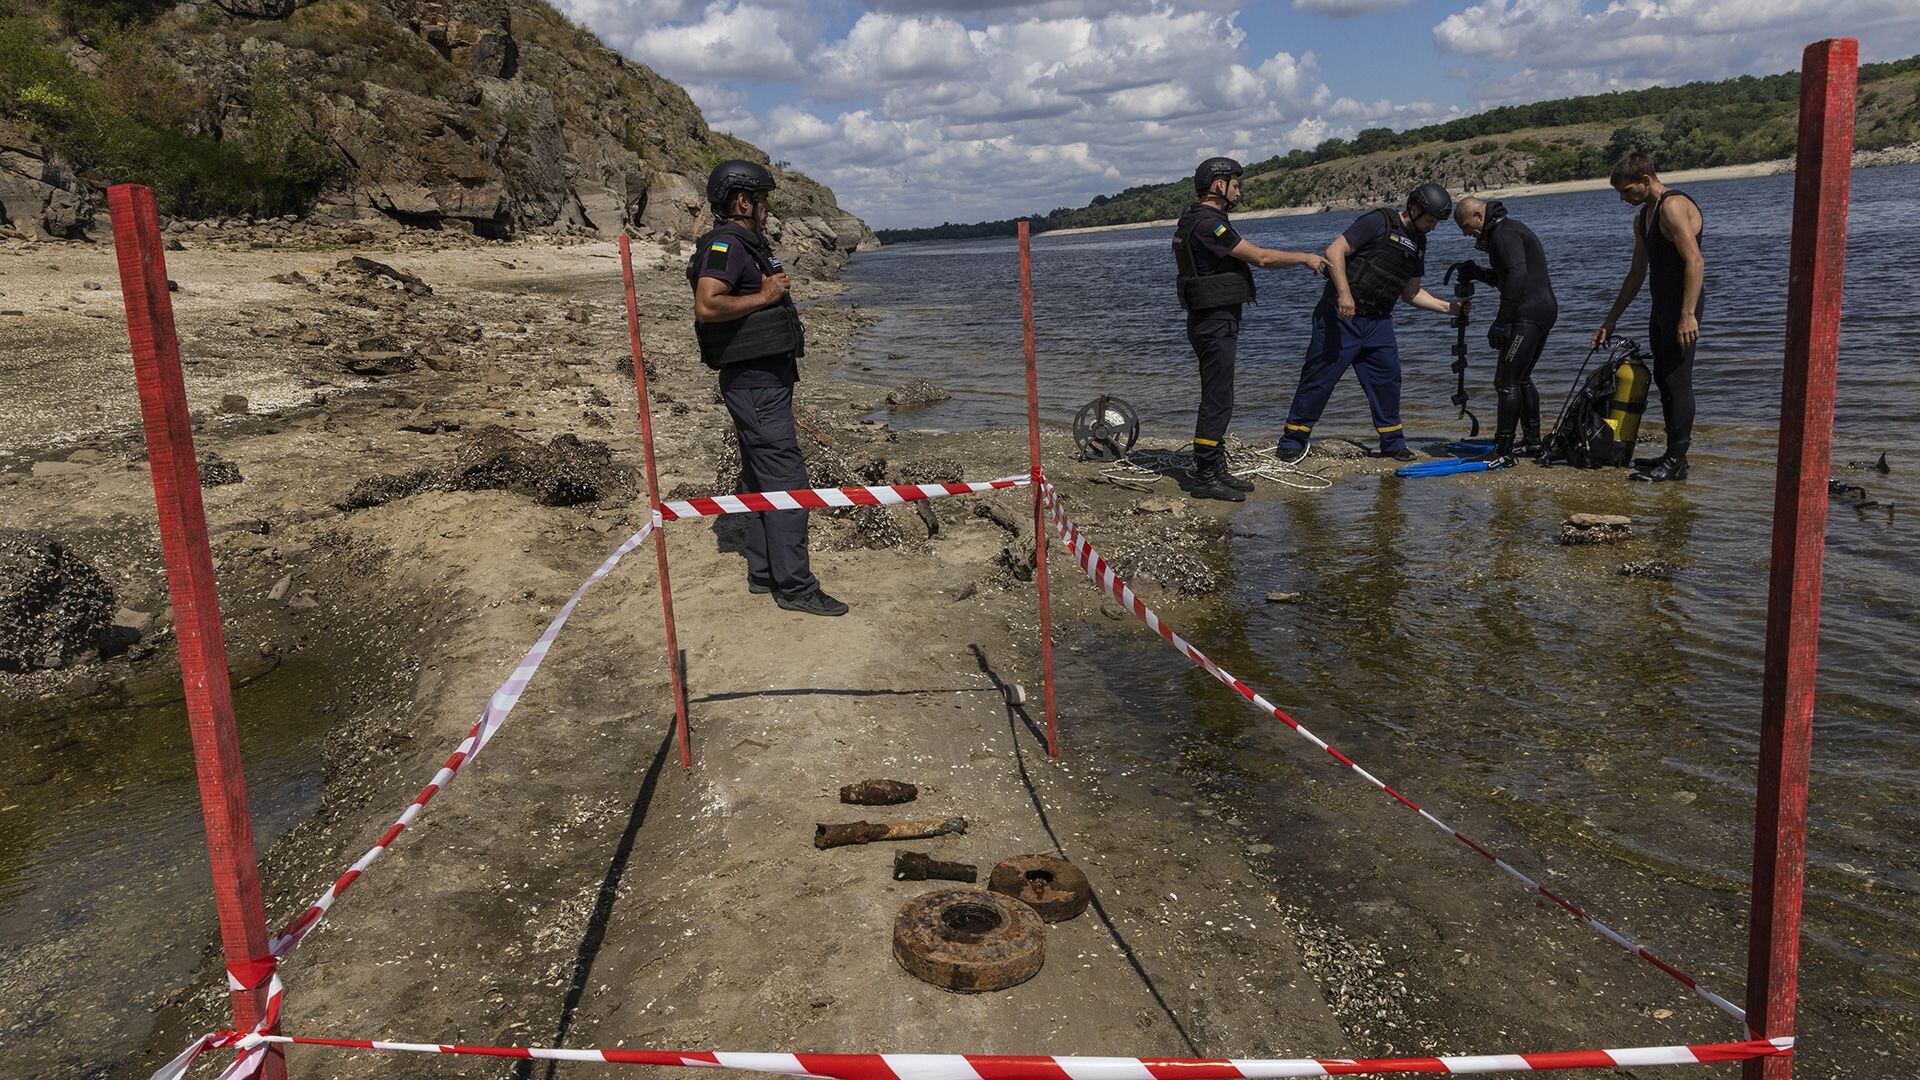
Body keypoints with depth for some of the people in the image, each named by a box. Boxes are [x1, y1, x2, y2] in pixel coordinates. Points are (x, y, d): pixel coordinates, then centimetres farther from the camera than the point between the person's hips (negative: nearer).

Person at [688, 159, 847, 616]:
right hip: (755, 383, -11)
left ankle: (763, 574, 22)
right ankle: (794, 586, -5)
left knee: (760, 478, 14)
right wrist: (763, 297, -21)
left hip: (766, 379, 11)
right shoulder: (726, 244, -14)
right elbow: (706, 307, -29)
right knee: (785, 478, -10)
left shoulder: (748, 243, 18)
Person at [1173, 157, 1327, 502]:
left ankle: (1216, 470, 21)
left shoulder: (1193, 221, 16)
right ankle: (1204, 479, -3)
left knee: (1217, 399, 14)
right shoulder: (1208, 224, -18)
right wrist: (1306, 258, -6)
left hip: (1212, 321, 11)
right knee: (1216, 401, -7)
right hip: (1215, 323, -11)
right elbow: (1260, 257, -18)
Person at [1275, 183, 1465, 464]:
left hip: (1378, 322, 7)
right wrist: (1344, 293, -25)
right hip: (1342, 315, -7)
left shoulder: (1417, 244, 16)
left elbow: (1411, 293, 21)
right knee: (1319, 376, -4)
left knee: (1387, 377, 5)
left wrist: (1450, 307, 11)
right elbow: (1334, 251, -17)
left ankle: (1393, 442, 18)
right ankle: (1293, 441, 6)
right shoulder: (1379, 222, -9)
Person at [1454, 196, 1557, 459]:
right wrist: (1478, 273, 11)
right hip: (1545, 308, 11)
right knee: (1521, 379, 19)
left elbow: (1517, 275, -24)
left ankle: (1503, 450, -8)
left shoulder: (1504, 233, -13)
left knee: (1507, 381, -9)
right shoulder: (1509, 228, 21)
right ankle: (1532, 441, 24)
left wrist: (1502, 322, -24)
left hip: (1528, 314, -11)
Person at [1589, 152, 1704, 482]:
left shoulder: (1674, 206, -15)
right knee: (1664, 380, 13)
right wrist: (1611, 320, 22)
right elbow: (1637, 274, 23)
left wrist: (1688, 315, -28)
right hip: (1661, 308, 10)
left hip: (1682, 310, -10)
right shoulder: (1643, 216, 17)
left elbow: (1695, 262, -23)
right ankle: (1673, 453, 21)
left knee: (1677, 380, -8)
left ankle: (1677, 461, -4)